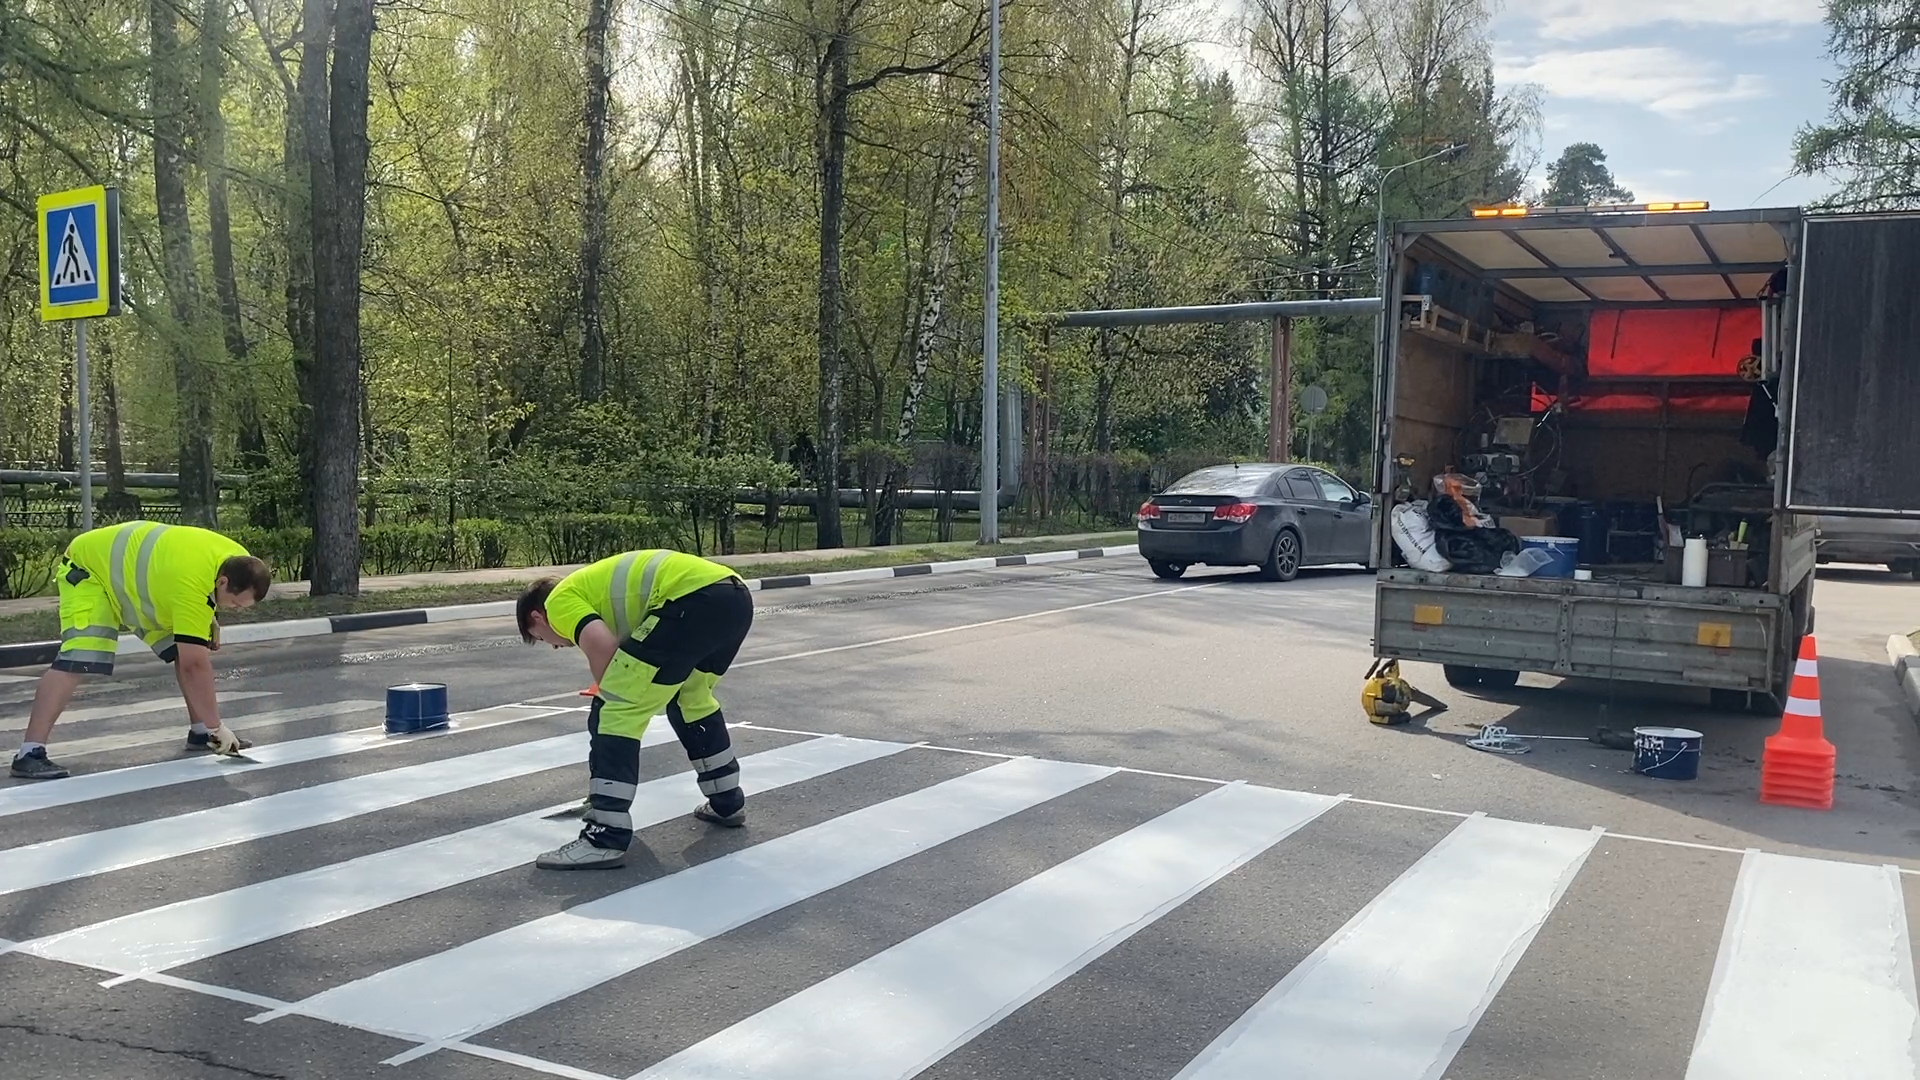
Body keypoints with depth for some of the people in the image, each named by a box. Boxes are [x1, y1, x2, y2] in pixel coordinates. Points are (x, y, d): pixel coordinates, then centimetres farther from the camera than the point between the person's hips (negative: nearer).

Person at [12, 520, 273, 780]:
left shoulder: (240, 562, -18)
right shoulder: (192, 585, -42)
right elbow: (195, 666, -38)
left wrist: (208, 621, -2)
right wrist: (216, 725, -32)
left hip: (138, 570, 9)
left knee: (186, 652, 1)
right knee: (77, 661, -25)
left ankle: (200, 732, 12)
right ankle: (30, 753, -26)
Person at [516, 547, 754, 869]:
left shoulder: (560, 599, 12)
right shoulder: (600, 591, 36)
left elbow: (601, 646, -9)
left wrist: (607, 695, 9)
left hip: (695, 599, -10)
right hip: (736, 597, 10)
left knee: (615, 708, 0)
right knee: (690, 697, 32)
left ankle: (605, 838, 0)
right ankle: (728, 803, 44)